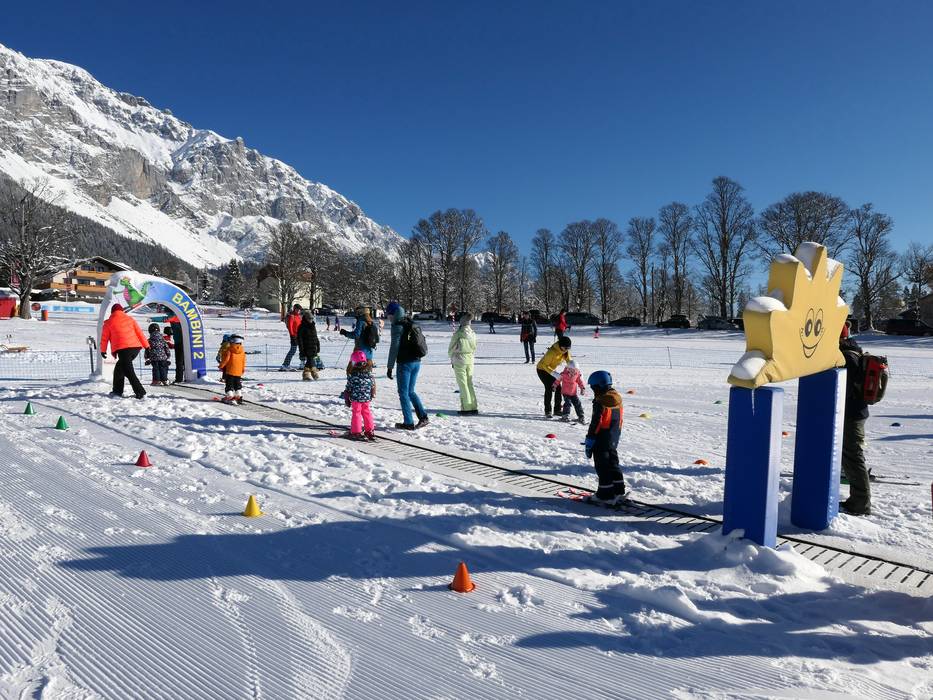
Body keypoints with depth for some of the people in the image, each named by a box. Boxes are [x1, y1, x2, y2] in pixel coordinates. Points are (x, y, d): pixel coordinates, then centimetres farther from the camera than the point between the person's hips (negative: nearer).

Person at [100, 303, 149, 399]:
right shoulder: (129, 318, 17)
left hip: (123, 349, -5)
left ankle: (141, 393, -15)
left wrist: (103, 350, 27)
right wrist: (147, 346, 12)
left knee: (129, 372, -5)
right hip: (135, 347, 5)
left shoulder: (109, 322, 8)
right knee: (120, 368, 23)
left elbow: (104, 337, 14)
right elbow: (139, 332, 12)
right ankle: (117, 390, 28)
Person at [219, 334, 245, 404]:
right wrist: (243, 369, 21)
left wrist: (221, 366, 3)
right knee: (238, 384, 14)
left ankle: (229, 396, -4)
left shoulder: (229, 350, -10)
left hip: (230, 370, -4)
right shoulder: (242, 351, 4)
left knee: (229, 384, 2)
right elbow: (243, 362, 9)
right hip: (238, 372, 4)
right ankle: (239, 396, 12)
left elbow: (225, 359, -11)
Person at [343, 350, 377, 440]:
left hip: (356, 399, -4)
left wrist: (347, 399, 3)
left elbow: (349, 388, -7)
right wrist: (372, 394, 22)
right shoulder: (369, 373, -2)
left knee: (356, 413, 5)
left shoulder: (353, 375, -14)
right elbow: (373, 385, 8)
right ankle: (370, 430, 22)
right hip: (367, 398, 4)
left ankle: (356, 432, 7)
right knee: (367, 412, 16)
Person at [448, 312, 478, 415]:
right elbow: (474, 348, 10)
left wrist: (451, 357, 12)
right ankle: (473, 407, 14)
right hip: (470, 360, 5)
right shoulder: (473, 334, 1)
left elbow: (451, 348, -5)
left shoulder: (458, 333, -15)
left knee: (463, 384, 0)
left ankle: (467, 408, -1)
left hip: (459, 360, -5)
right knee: (469, 383, 12)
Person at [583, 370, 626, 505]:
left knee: (602, 466, 0)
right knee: (613, 463, 18)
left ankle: (605, 496, 4)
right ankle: (618, 492, 23)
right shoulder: (617, 398, 7)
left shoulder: (600, 402, -20)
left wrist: (589, 441, -16)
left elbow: (596, 423, -21)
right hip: (614, 440, 8)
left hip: (602, 440, -8)